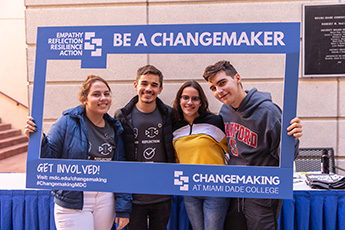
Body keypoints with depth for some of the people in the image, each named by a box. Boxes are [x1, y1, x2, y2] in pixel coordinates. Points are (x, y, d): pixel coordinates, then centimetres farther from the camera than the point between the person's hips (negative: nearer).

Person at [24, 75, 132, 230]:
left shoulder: (114, 128, 3)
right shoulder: (68, 122, -9)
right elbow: (49, 157, -7)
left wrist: (123, 209, 4)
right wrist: (38, 140, -27)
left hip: (105, 200, 4)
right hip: (72, 202, -4)